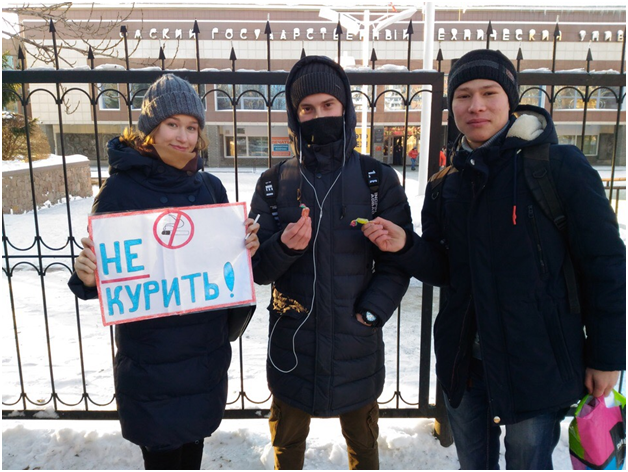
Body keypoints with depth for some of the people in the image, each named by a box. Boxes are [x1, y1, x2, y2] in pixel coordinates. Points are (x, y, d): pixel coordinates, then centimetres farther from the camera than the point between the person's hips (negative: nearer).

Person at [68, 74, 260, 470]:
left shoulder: (210, 187, 2)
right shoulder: (121, 189, -11)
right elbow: (103, 269, -6)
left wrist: (246, 249, -12)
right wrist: (86, 277, -28)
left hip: (206, 352, 4)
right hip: (149, 359, -4)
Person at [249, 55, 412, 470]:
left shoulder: (378, 179, -5)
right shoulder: (275, 183, -2)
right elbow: (257, 268, -4)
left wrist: (371, 311, -14)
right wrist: (284, 246, -24)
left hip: (357, 341, 0)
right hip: (292, 342, 1)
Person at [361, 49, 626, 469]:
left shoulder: (559, 166, -10)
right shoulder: (447, 184, 5)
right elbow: (443, 270, 8)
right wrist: (405, 246, -11)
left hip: (536, 366, -4)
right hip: (465, 363, 5)